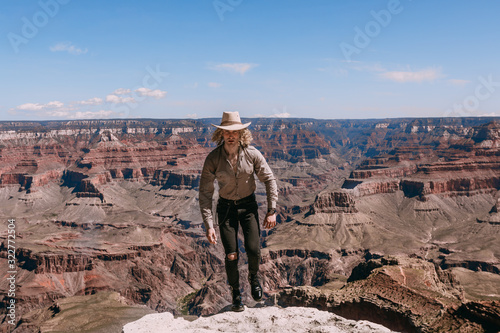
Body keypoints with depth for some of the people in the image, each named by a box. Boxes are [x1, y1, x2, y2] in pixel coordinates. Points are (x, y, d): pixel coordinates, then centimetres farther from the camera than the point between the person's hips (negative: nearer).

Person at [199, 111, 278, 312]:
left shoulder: (252, 154, -14)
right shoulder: (213, 158, -16)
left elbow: (269, 180, -3)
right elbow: (205, 192, -13)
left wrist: (272, 211, -7)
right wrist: (208, 225, -17)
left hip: (248, 205, 1)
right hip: (226, 208, 0)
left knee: (254, 250, -11)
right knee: (231, 255, -4)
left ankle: (254, 277, 25)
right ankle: (236, 294, 22)